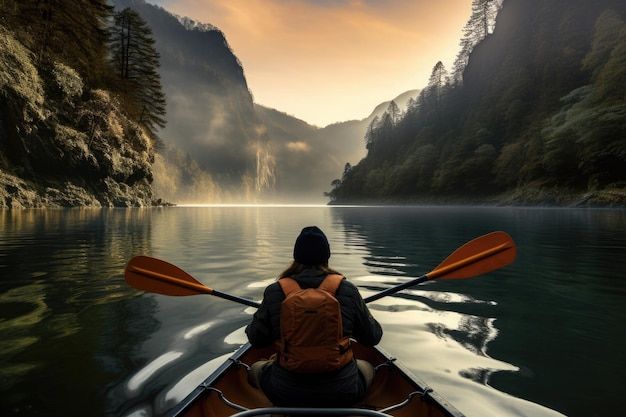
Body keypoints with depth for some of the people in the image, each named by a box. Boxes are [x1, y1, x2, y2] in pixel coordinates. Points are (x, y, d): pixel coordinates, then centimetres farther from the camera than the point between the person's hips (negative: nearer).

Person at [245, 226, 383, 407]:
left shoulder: (274, 291, -12)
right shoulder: (347, 290, -12)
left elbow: (256, 340, -1)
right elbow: (373, 337, 0)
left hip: (284, 396, 0)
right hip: (342, 396, 1)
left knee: (255, 369, 31)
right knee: (367, 367, 33)